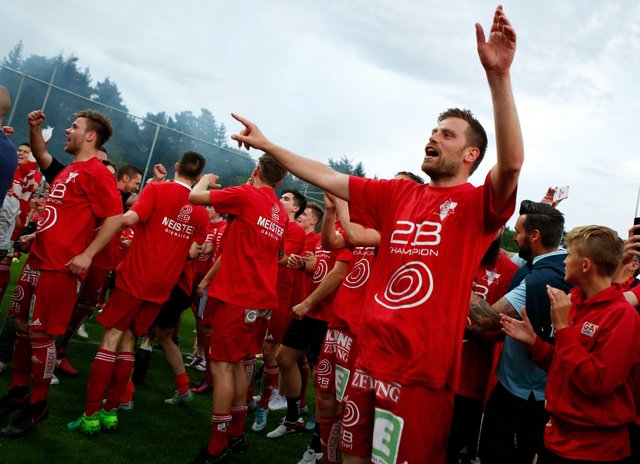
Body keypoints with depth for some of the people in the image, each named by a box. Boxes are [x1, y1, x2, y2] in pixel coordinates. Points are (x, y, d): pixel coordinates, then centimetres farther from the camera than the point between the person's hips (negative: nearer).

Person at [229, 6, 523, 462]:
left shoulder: (477, 205, -7)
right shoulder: (396, 194, 8)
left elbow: (512, 162, -27)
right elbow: (327, 178, 10)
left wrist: (498, 75, -35)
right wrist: (266, 144, 12)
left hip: (422, 372, -5)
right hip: (370, 359, 5)